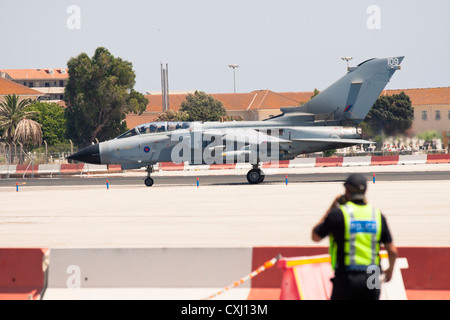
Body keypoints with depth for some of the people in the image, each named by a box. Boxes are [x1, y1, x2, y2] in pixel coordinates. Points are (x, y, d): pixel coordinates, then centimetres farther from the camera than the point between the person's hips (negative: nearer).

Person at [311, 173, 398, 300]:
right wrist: (390, 269, 28)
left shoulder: (338, 213, -7)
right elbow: (393, 251, 7)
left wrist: (330, 208, 14)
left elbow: (315, 236, 8)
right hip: (371, 278, 3)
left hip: (346, 278, -3)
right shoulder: (377, 215, 5)